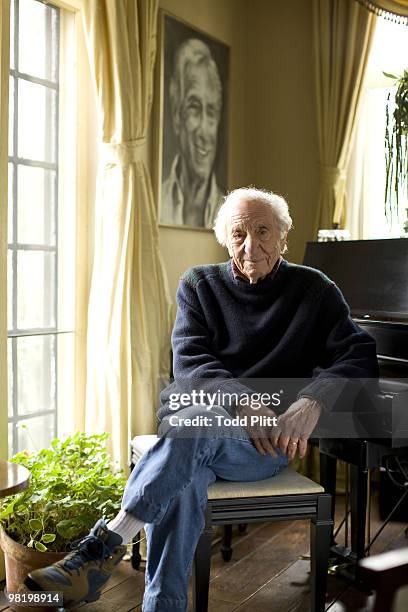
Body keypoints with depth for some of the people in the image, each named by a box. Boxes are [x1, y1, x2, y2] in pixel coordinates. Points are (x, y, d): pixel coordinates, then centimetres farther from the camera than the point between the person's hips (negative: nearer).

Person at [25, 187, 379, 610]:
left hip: (269, 439, -1)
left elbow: (360, 354, -4)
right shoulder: (200, 285, 11)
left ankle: (106, 544, -35)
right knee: (182, 478, -35)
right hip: (192, 418, 2)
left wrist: (312, 403, -24)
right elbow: (189, 364, -3)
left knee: (196, 426, -35)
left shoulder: (314, 290, 9)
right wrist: (244, 402, -22)